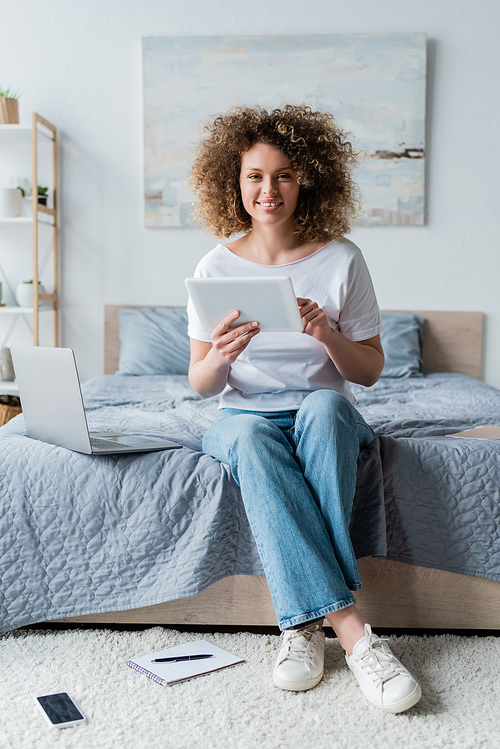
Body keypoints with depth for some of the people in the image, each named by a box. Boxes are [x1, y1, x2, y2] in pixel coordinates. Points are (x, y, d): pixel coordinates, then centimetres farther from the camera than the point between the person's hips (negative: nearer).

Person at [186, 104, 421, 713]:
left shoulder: (341, 259, -3)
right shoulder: (216, 267, -1)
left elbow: (370, 370, -1)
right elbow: (200, 384, 1)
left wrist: (327, 336, -22)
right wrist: (220, 357, -24)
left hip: (325, 411, 0)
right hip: (245, 414, 1)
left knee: (325, 406, -36)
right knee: (251, 437, -35)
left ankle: (305, 622, -34)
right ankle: (349, 628, -38)